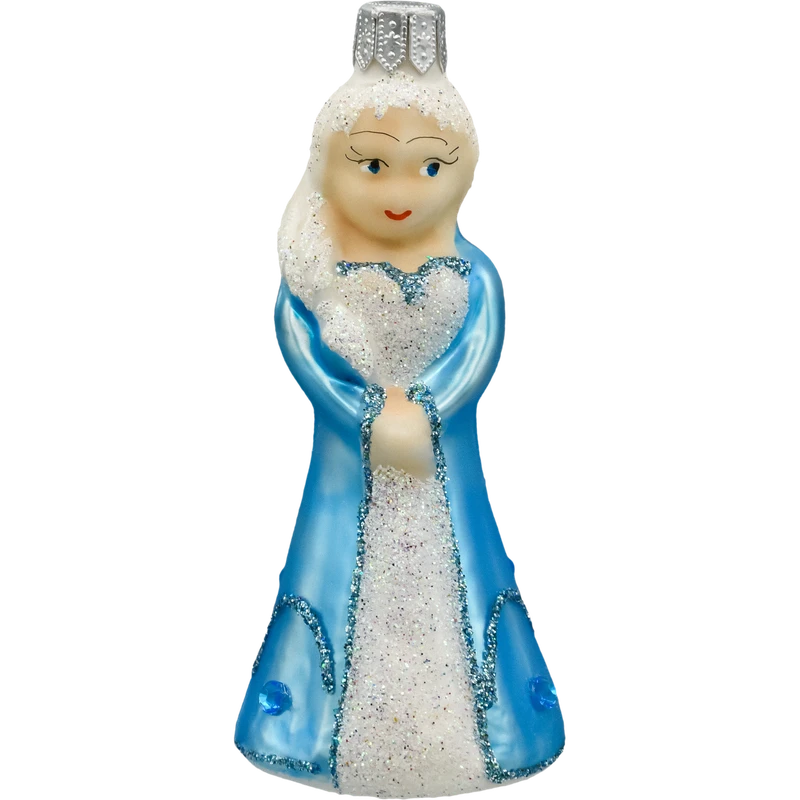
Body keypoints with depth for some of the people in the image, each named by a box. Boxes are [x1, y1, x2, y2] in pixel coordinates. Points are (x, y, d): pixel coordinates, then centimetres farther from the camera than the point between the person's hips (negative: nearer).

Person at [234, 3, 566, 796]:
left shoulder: (472, 272, -4)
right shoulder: (315, 270, -7)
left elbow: (480, 348, -12)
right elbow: (301, 346, -15)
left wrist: (422, 411, -25)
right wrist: (371, 418, -23)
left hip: (445, 464, 1)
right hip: (348, 462, 0)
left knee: (445, 587, 11)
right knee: (350, 587, 10)